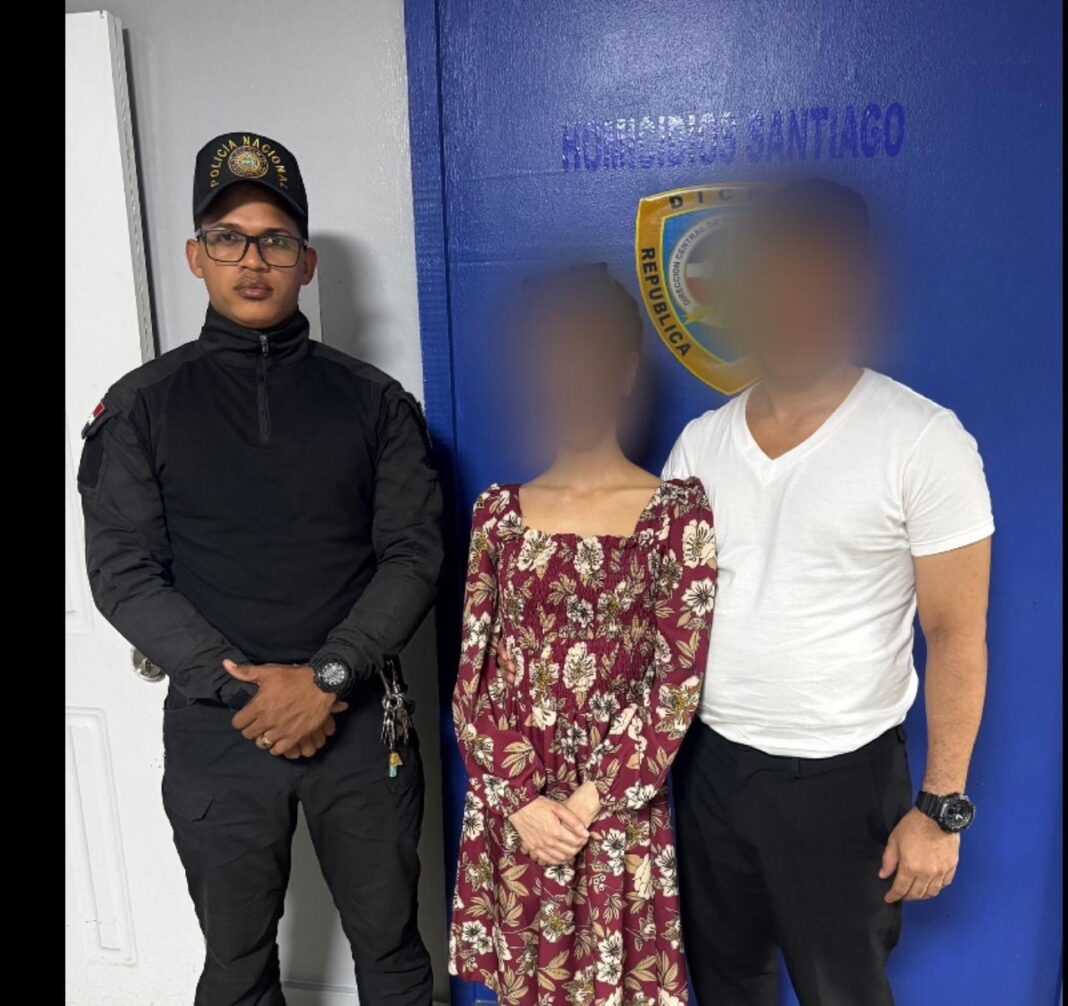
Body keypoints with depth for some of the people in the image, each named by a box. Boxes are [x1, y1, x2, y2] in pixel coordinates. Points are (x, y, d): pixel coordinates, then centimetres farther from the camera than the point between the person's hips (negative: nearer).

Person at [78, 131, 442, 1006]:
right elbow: (123, 573, -4)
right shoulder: (141, 407, 1)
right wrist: (242, 686, -14)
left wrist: (327, 678, -15)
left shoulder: (373, 401, 2)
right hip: (216, 732, 0)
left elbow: (413, 553, -4)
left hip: (358, 718, 0)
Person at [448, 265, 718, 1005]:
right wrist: (523, 801, -8)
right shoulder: (500, 511, 1)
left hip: (620, 814, -3)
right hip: (510, 810, 3)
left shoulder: (678, 510, -8)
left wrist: (589, 802, -12)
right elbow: (474, 676, 0)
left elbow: (678, 683, -10)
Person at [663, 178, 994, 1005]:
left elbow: (957, 637, -10)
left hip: (839, 777, -3)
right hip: (707, 760, 4)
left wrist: (942, 806, -11)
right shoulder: (701, 440, 1)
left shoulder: (924, 441, -12)